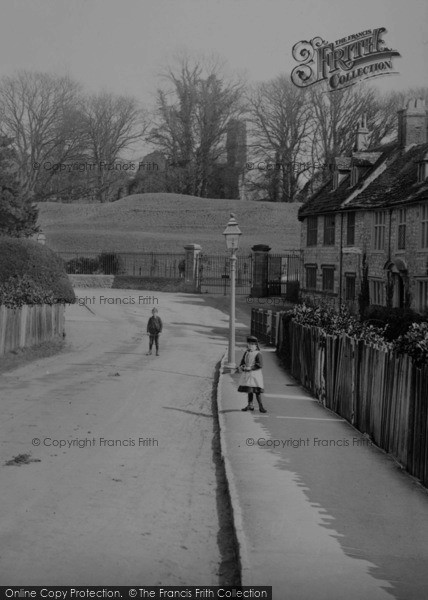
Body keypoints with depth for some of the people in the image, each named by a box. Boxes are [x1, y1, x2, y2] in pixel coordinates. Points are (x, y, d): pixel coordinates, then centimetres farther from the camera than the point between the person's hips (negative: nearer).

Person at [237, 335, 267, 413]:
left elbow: (260, 365, -19)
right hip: (247, 374, 6)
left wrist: (250, 368, -22)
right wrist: (241, 367, -5)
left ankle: (261, 406, 0)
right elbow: (243, 361, 17)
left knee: (256, 391, -7)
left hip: (255, 374, -6)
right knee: (249, 390, 13)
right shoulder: (246, 353, 9)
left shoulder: (258, 354, -11)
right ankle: (250, 405, 23)